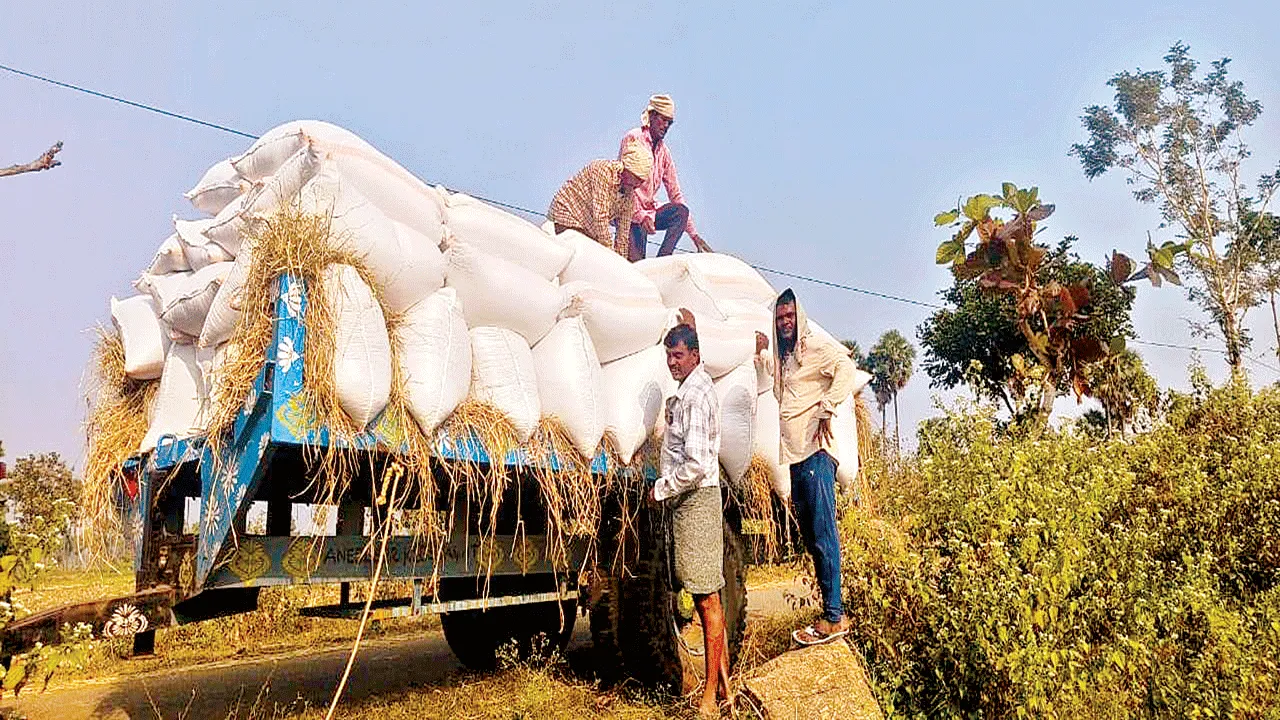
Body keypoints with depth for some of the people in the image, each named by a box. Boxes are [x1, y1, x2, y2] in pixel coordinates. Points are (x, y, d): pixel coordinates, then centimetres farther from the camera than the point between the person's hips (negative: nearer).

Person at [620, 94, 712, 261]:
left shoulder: (664, 152, 12)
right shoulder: (633, 138, -8)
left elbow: (675, 194, 11)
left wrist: (694, 235, 4)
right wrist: (641, 216, -29)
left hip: (649, 212, 6)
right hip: (628, 212, -6)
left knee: (681, 211, -22)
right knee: (636, 262, -22)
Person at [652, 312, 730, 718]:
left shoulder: (694, 397, -17)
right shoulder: (695, 385, 13)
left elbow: (696, 464, -25)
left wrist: (660, 489, -10)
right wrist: (691, 328, 48)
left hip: (695, 500, -10)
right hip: (693, 500, 10)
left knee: (707, 599, -5)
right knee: (708, 597, 14)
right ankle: (723, 682, 23)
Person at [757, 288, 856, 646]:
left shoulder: (815, 346, -3)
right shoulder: (782, 358, 20)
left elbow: (846, 368, -18)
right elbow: (779, 392, 37)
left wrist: (826, 411, -19)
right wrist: (762, 353, 23)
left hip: (815, 452, -9)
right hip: (794, 454, 9)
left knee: (823, 533, -9)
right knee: (810, 536, 11)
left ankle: (833, 616, -4)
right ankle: (834, 615, 19)